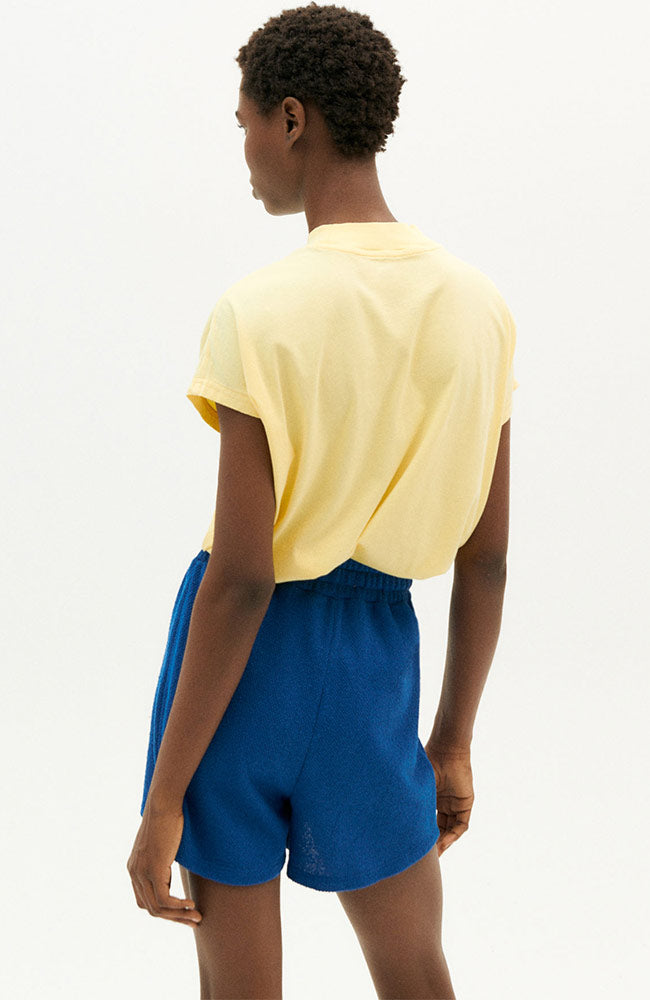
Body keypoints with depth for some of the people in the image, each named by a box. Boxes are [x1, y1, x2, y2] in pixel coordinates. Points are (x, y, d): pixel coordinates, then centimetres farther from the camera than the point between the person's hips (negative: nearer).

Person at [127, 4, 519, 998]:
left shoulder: (261, 312, -17)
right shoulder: (481, 307, -1)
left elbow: (240, 576, -18)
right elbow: (486, 559, 3)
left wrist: (164, 803, -11)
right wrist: (454, 744, 15)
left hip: (248, 653, -4)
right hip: (377, 659, 4)